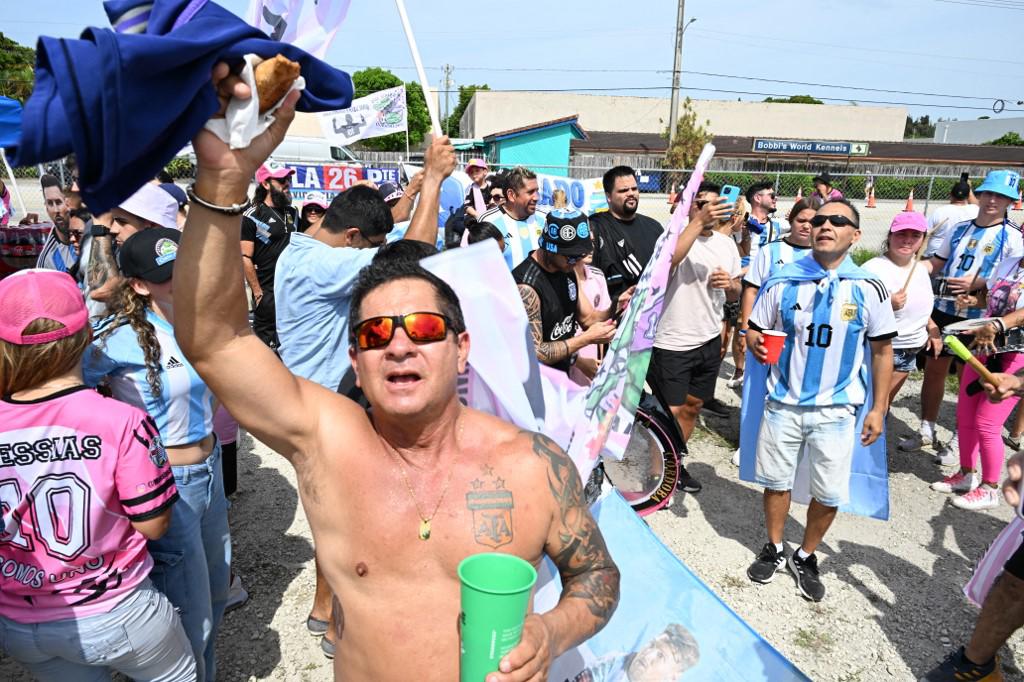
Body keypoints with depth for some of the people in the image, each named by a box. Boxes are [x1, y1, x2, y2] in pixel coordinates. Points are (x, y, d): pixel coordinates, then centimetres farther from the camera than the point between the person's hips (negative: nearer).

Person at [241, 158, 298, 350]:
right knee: (266, 340, 2)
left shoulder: (292, 212, 13)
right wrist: (257, 292, -13)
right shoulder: (252, 216, -7)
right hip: (268, 291, -6)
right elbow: (246, 258, -10)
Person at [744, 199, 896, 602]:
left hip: (836, 410, 0)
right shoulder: (783, 281, -5)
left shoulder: (868, 289, -6)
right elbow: (754, 329, 3)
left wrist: (878, 409, -1)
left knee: (829, 494, 7)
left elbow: (882, 349, 1)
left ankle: (806, 557, 32)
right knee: (776, 481, 14)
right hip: (783, 403, 1)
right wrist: (756, 343, -22)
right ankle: (774, 549, 38)